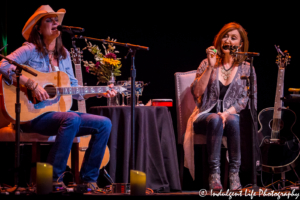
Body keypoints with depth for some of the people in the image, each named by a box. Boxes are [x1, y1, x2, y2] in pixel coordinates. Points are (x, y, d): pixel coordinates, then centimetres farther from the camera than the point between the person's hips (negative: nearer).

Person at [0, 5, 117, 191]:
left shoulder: (64, 54, 17)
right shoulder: (30, 50, -4)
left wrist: (100, 92, 7)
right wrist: (32, 85, -27)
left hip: (59, 111, 7)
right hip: (34, 114, -7)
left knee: (104, 123, -9)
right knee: (72, 119, -37)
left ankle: (89, 179, -4)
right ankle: (54, 179, -28)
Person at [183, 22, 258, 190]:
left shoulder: (246, 69, 10)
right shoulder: (207, 64, 9)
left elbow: (248, 99, 1)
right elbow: (196, 92, -4)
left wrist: (227, 112, -15)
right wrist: (210, 67, -12)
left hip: (233, 115, 0)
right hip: (206, 115, 0)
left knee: (233, 121, -37)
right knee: (215, 120, -37)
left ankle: (234, 173, -32)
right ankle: (214, 173, -39)